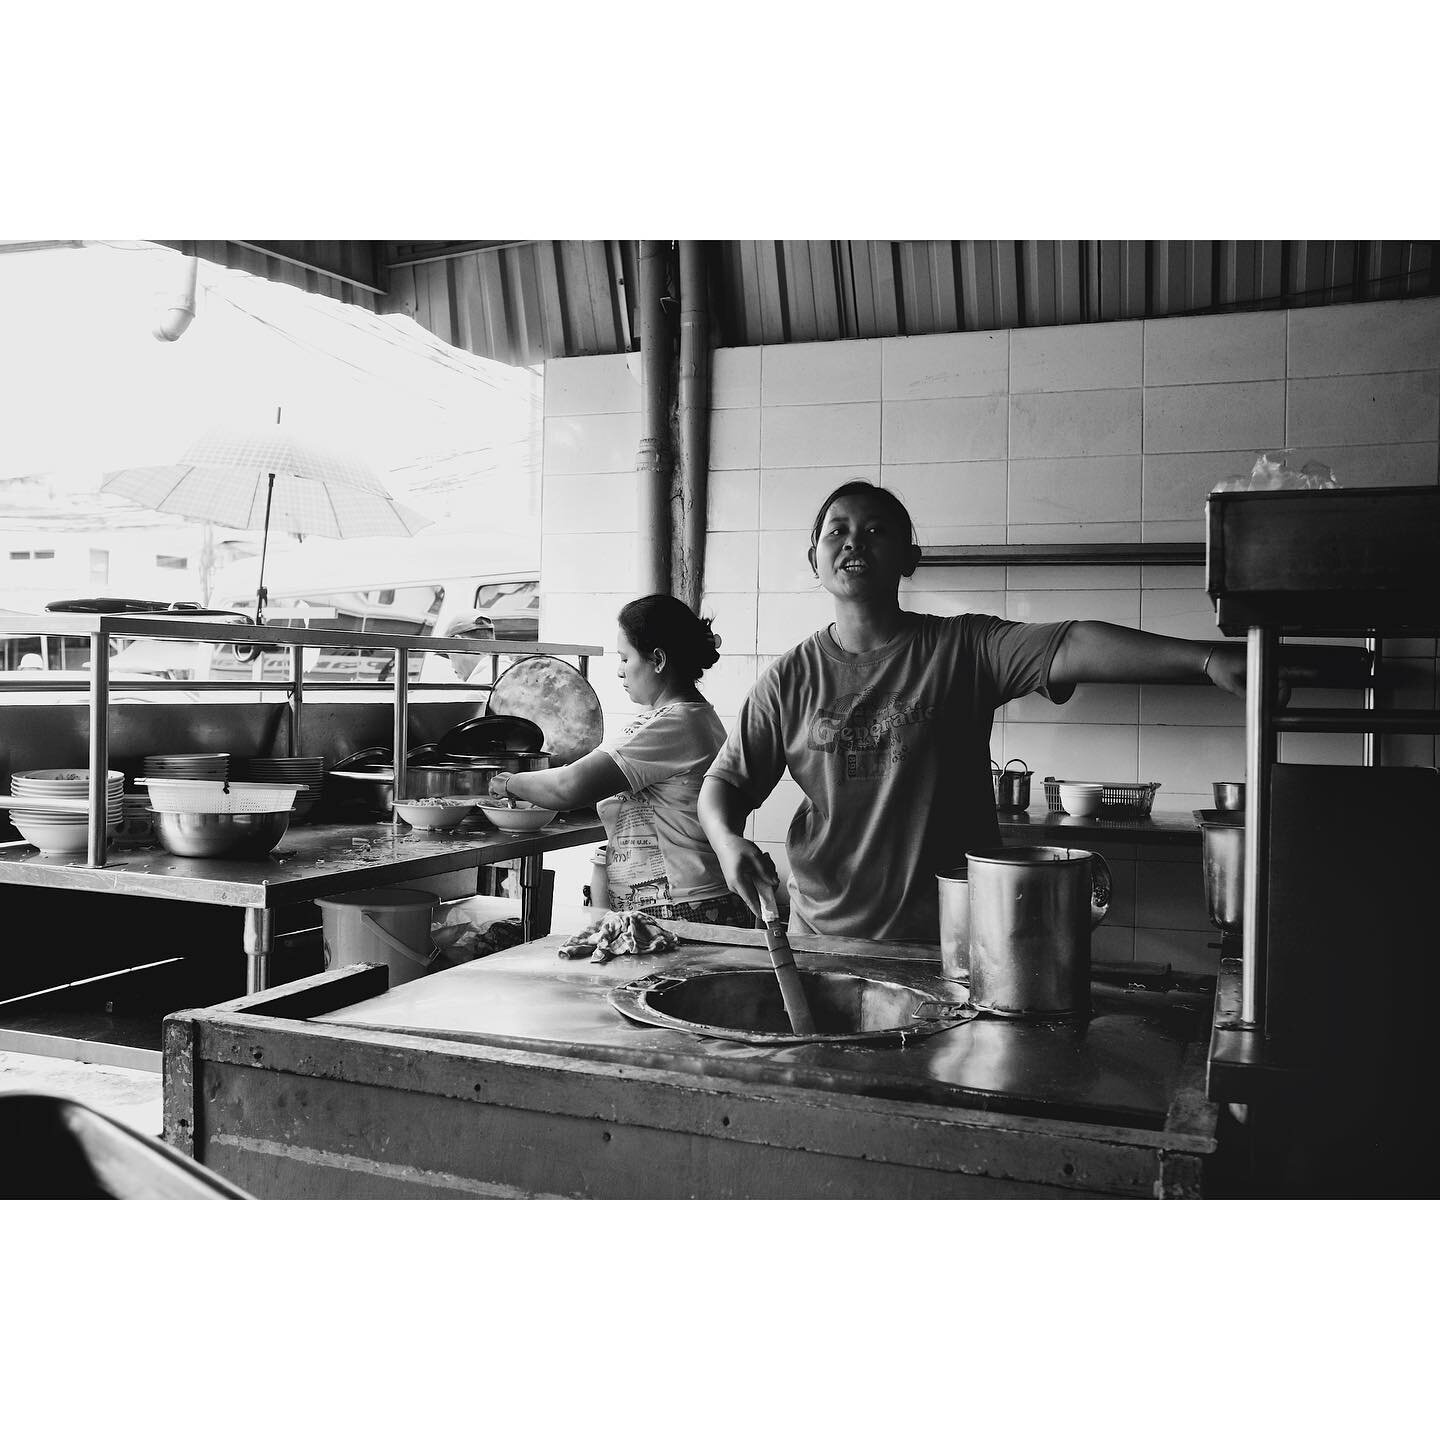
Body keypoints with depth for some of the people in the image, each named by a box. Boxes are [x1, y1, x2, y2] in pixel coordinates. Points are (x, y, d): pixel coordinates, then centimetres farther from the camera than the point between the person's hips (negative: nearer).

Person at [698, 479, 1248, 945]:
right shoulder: (791, 678, 1)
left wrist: (1205, 658, -33)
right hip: (822, 933, 2)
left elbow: (1073, 647, -20)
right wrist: (728, 842, -16)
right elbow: (724, 782, 6)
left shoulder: (964, 648, -5)